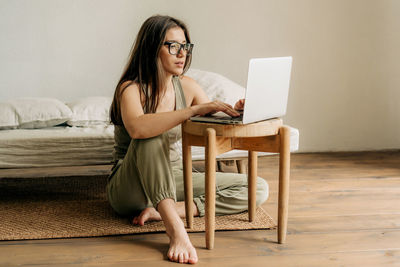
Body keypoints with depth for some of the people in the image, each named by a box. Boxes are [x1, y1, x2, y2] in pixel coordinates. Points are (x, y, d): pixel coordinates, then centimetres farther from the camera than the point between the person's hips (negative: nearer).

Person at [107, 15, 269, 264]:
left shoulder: (187, 86, 0)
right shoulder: (131, 88, -17)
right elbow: (137, 128, -40)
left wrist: (235, 113, -18)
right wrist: (194, 110, -43)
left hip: (170, 182, 6)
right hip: (129, 188, -6)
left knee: (258, 189, -8)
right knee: (150, 137, -37)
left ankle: (165, 211, -19)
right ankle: (175, 229, -46)